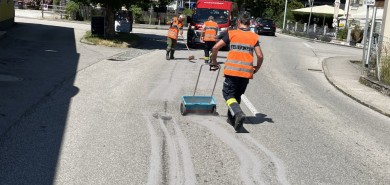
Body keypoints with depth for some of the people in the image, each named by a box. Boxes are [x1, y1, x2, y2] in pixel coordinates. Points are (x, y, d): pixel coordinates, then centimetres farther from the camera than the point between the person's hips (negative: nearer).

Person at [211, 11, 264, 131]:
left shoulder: (231, 34, 3)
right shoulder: (254, 37, 7)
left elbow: (215, 48, -1)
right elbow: (260, 56, 2)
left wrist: (214, 62, 15)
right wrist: (256, 69, 19)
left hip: (232, 70, -3)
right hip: (247, 72, 3)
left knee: (228, 94, 3)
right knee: (237, 95, 19)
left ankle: (238, 113, -21)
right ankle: (231, 118, 25)